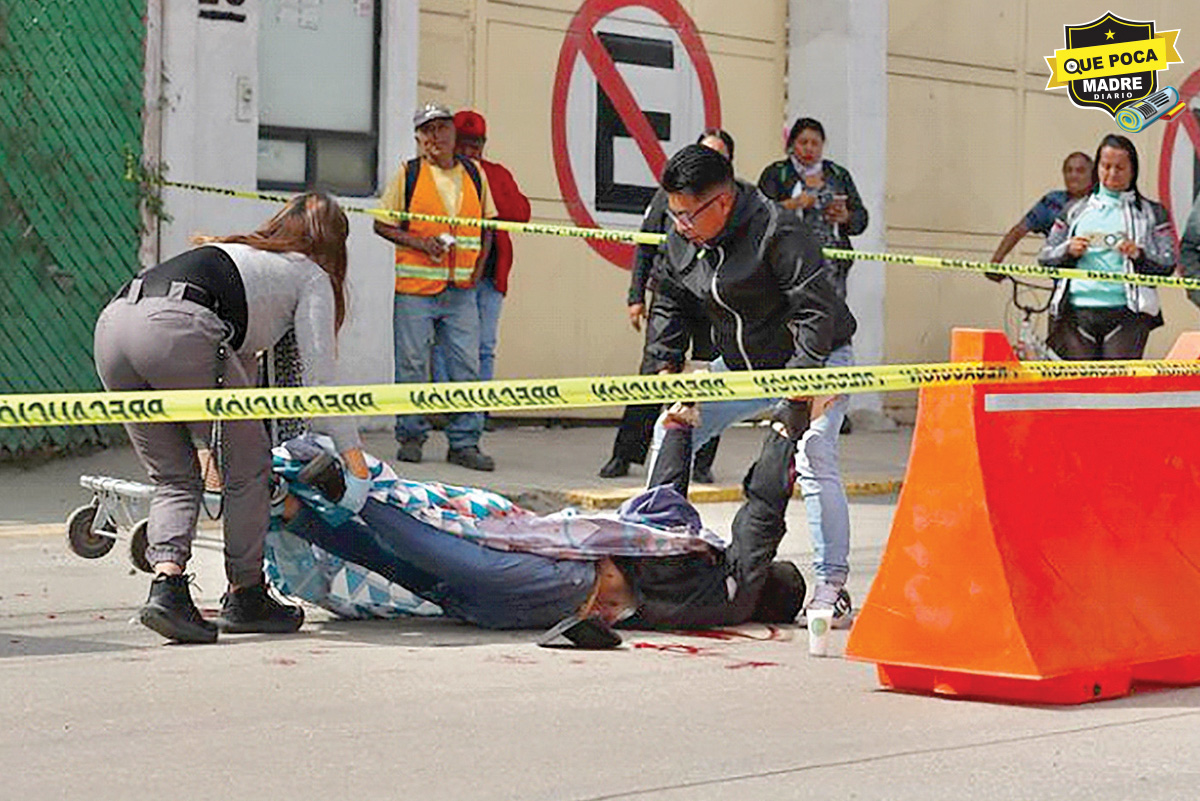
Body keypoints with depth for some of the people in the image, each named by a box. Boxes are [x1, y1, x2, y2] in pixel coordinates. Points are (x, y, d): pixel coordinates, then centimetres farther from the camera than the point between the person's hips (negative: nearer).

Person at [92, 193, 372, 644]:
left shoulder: (242, 253, 39)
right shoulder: (312, 276, 20)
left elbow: (239, 356, 44)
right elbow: (319, 380, 11)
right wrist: (356, 462, 15)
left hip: (111, 323, 7)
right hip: (177, 330, -7)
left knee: (175, 476, 17)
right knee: (247, 464, 12)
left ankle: (167, 585, -2)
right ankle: (245, 597, 20)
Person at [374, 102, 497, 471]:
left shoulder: (474, 174, 11)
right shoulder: (408, 174, 2)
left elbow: (487, 226, 19)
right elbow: (382, 224, 3)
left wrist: (477, 271, 7)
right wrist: (418, 242, -12)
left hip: (461, 289, 3)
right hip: (415, 288, -2)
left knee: (467, 365, -1)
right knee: (412, 366, 0)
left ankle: (464, 442, 6)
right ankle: (411, 437, 13)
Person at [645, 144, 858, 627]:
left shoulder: (778, 232, -26)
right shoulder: (680, 239, -3)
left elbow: (816, 309, -27)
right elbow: (668, 304, 11)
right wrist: (666, 365, 0)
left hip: (813, 358, -7)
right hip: (739, 365, 7)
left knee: (814, 459, -24)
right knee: (670, 433, 2)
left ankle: (832, 587, -17)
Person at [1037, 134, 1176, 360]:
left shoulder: (1152, 214, 15)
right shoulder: (1074, 212, 19)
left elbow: (1167, 265, 7)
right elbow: (1045, 258, 16)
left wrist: (1139, 255, -11)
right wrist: (1069, 251, -4)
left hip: (1127, 313, -2)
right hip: (1076, 311, 2)